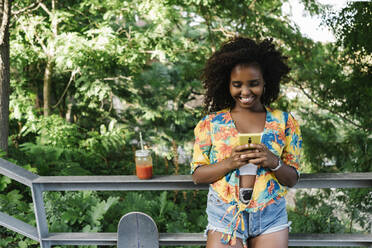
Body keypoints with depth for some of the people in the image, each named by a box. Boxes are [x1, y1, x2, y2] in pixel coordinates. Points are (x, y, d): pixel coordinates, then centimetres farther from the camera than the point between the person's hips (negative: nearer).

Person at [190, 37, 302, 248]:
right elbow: (197, 175, 0)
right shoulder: (211, 123, 2)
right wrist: (229, 163, -16)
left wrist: (273, 162, -16)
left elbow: (293, 179, 4)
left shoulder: (284, 122, 3)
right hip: (224, 215, -1)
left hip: (270, 217, 1)